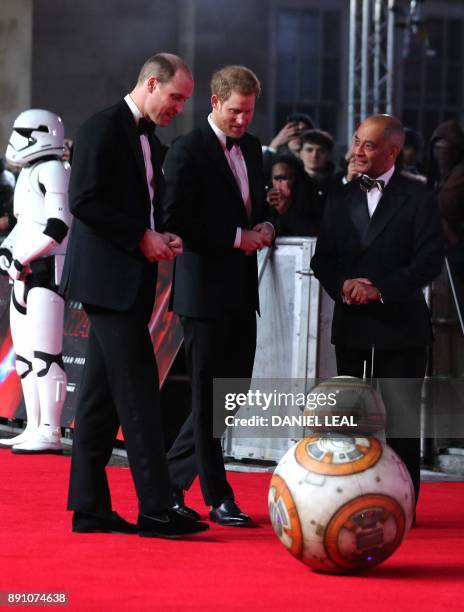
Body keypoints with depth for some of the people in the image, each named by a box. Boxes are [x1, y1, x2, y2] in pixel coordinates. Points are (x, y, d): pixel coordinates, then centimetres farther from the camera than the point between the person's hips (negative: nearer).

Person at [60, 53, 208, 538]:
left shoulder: (150, 142, 18)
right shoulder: (103, 129, -10)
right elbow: (84, 201, -17)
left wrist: (162, 238, 6)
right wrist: (141, 238, -16)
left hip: (130, 283, 9)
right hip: (108, 278, -9)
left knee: (101, 397, 9)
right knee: (138, 393, -11)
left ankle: (90, 507, 11)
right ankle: (155, 508, -12)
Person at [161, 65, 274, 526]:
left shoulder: (251, 148, 15)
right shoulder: (188, 152, -9)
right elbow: (175, 222, -15)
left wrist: (264, 227, 4)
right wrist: (236, 238, -15)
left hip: (242, 293, 8)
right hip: (205, 292, -8)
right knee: (210, 397, -1)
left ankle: (171, 478, 20)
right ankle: (218, 498, 4)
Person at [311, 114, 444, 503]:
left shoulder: (418, 199, -2)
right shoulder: (340, 200, 12)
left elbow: (429, 262, -9)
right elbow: (322, 259, 10)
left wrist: (381, 290, -17)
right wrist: (343, 286, -12)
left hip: (401, 324, -4)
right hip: (351, 325, 4)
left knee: (401, 419, -1)